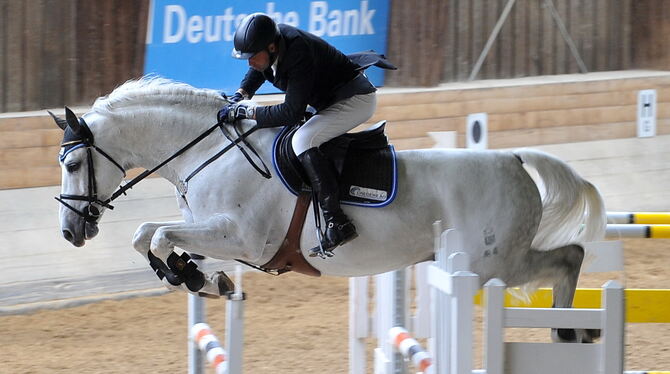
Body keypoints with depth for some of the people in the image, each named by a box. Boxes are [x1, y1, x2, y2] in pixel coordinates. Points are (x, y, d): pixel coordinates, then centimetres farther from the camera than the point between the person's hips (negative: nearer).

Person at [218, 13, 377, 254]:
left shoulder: (299, 55, -33)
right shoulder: (270, 39, -7)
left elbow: (291, 113, -33)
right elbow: (258, 71, 17)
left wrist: (246, 111, -28)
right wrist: (241, 95, 0)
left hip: (357, 100, -10)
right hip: (330, 102, 10)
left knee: (302, 140, -27)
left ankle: (337, 223, -33)